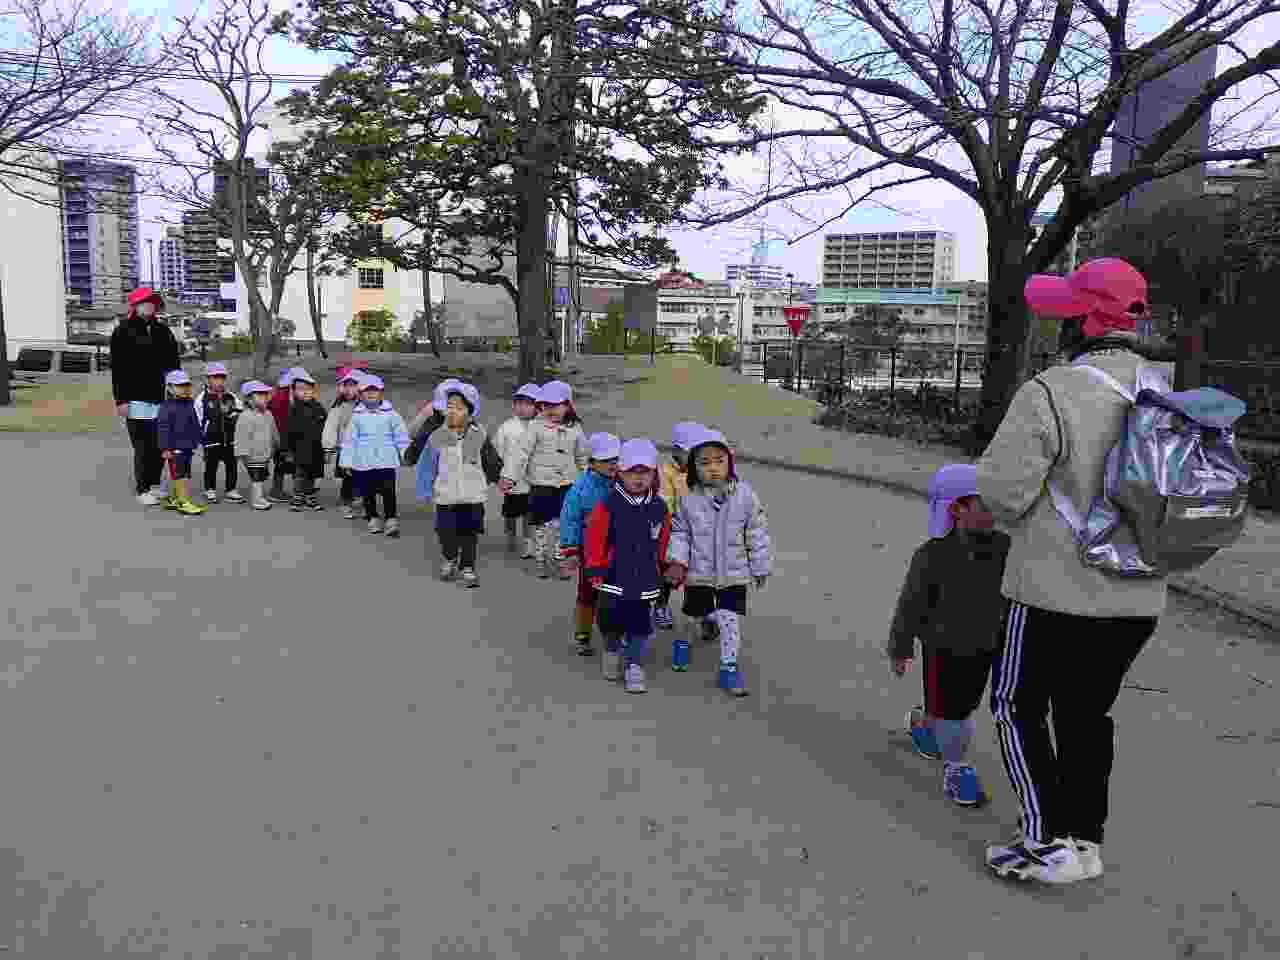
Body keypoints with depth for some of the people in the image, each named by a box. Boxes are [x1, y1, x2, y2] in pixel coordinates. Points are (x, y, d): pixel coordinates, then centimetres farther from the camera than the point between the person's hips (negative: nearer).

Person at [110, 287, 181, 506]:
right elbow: (118, 369, -5)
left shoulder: (163, 331, 14)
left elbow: (174, 364, 18)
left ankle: (155, 485, 23)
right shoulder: (123, 332, -1)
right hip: (138, 399, -5)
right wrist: (120, 399, -10)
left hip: (163, 398, 5)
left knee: (161, 445, 8)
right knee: (143, 446, -2)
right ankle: (143, 490, 8)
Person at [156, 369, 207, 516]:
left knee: (186, 474, 13)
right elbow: (163, 428, -15)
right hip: (175, 447, -8)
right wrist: (165, 448, -17)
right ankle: (184, 503, -6)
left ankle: (174, 499, 26)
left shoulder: (190, 404, 12)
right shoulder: (167, 406, -12)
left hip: (188, 447, 8)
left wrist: (196, 441, 20)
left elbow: (195, 425, 20)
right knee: (180, 474, -7)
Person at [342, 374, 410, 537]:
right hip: (363, 463, 2)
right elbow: (349, 439, 6)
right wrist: (347, 461, 4)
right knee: (368, 493, 10)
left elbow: (401, 436, 7)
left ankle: (391, 519, 1)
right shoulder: (356, 416, 4)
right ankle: (373, 518, 24)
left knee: (388, 492, -6)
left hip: (386, 462, -2)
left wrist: (406, 455, 5)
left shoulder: (391, 414, 2)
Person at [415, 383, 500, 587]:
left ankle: (467, 568, 17)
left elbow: (491, 462, 10)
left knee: (469, 533, 4)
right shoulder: (437, 437, -2)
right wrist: (424, 491, 2)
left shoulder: (479, 435, 0)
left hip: (473, 495, 0)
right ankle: (449, 558, 35)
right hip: (446, 495, 0)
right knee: (446, 532, 8)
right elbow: (427, 466, 2)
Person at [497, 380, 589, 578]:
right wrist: (510, 476, -19)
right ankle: (539, 559, 21)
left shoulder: (574, 428, 5)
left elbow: (582, 455, 18)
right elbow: (521, 452, -12)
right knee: (542, 525, 5)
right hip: (542, 485, -3)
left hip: (566, 485, 3)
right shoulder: (536, 427, -6)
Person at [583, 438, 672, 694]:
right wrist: (595, 570, -6)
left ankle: (633, 666, 20)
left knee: (641, 626, 3)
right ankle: (612, 651, 39)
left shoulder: (659, 507, 0)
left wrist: (662, 570, 15)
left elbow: (662, 543, 12)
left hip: (645, 580, 2)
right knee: (612, 624, 10)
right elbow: (595, 541, -7)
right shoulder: (608, 505, -11)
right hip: (614, 578, -2)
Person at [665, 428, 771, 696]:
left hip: (734, 573, -1)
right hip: (698, 573, 1)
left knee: (730, 621, -3)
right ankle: (685, 642, 48)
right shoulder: (689, 498, -10)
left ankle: (730, 668, 14)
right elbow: (680, 532, 0)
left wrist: (761, 568, 2)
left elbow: (757, 534, -3)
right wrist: (678, 561, -11)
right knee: (694, 616, 17)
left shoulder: (744, 495, -11)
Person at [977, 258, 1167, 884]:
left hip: (1057, 591, -7)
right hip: (1139, 598, 7)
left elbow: (1002, 489, -21)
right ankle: (1084, 838, 29)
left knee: (1018, 705, 11)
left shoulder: (1052, 392, -20)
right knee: (1087, 712, 20)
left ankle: (1049, 842, 12)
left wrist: (1016, 519, 1)